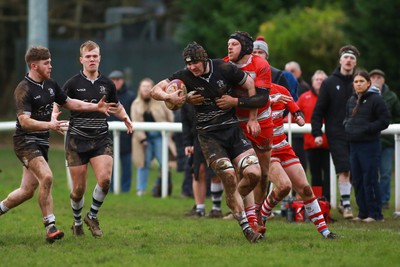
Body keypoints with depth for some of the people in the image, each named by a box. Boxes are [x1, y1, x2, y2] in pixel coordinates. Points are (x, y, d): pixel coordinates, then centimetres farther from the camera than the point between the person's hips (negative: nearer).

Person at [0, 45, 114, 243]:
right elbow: (24, 121, -25)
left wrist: (95, 107, 15)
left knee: (28, 190, 8)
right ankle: (50, 227, -21)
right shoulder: (24, 89, -16)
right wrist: (49, 125, -39)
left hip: (41, 143, 8)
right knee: (46, 177, -25)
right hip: (25, 141, -8)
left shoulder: (50, 85, 9)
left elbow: (68, 103, 23)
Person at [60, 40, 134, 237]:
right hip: (77, 140, -2)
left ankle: (92, 217, 3)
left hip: (101, 139, 2)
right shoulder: (72, 84, -3)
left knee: (105, 179, -19)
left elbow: (116, 106, 22)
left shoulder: (107, 84, 7)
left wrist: (125, 118, 2)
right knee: (79, 189, 0)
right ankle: (77, 223, 26)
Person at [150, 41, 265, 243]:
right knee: (229, 177, -17)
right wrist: (169, 97, -28)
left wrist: (253, 118, 6)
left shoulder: (224, 68, -6)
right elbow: (155, 90, -4)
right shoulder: (184, 76, -6)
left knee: (254, 173, -13)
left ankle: (234, 201, 18)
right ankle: (245, 228, -5)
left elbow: (250, 85, 7)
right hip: (208, 134, -2)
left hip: (232, 127, 2)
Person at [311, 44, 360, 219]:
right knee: (344, 170, -11)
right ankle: (346, 205, -7)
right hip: (336, 134, -2)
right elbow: (319, 110, 3)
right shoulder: (329, 83, 2)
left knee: (354, 171, 5)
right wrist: (316, 133, -4)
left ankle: (344, 202, 19)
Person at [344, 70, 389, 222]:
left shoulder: (376, 99, -8)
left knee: (370, 180, -7)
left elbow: (384, 121, -10)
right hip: (354, 145, 7)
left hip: (370, 145, -7)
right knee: (357, 180, 9)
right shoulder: (351, 100, 14)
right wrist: (347, 126, 5)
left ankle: (375, 213, -1)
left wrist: (366, 128, -17)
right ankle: (363, 213, 16)